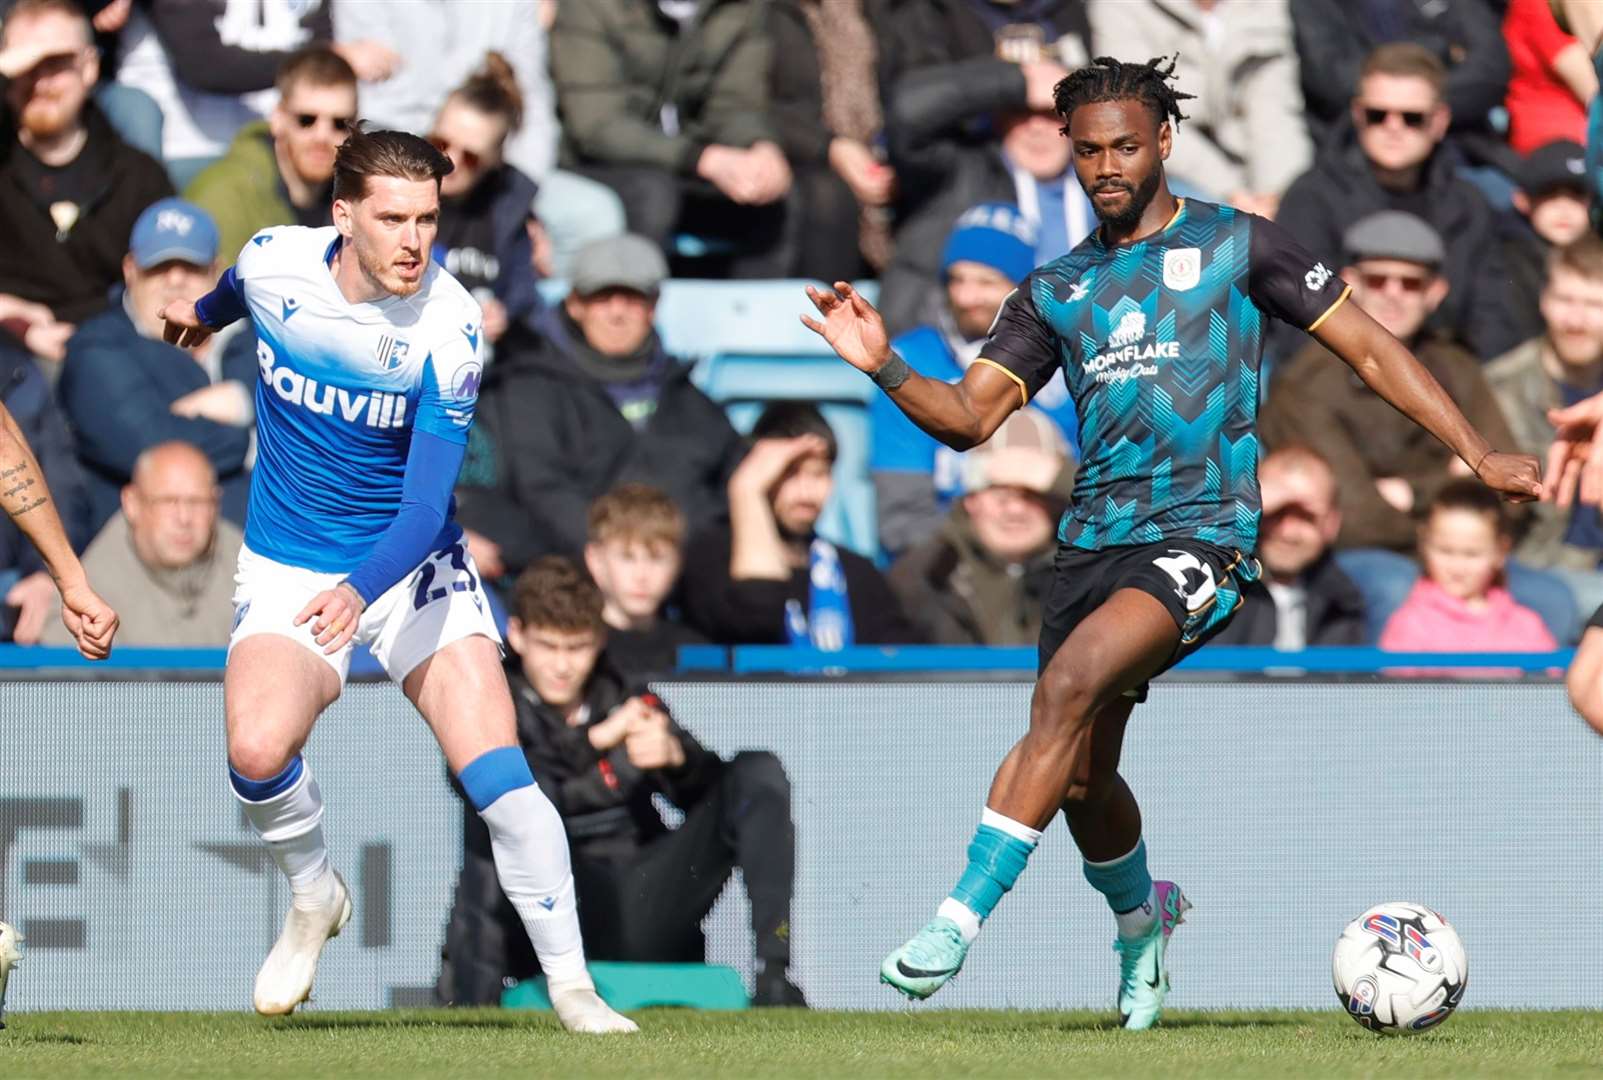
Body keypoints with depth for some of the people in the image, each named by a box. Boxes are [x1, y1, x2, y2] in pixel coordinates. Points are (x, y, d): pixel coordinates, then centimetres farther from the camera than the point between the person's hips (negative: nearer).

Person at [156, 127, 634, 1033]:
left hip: (413, 567, -1)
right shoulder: (274, 264, -13)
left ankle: (571, 987, -1)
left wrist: (361, 591, -43)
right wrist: (206, 312, 40)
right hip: (288, 572, 1)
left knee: (500, 776, -16)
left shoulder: (450, 330, -21)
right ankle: (315, 897, 7)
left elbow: (427, 503, -25)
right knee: (258, 752, -25)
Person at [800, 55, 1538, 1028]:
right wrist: (883, 366, -9)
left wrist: (1479, 455, 2)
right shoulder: (1056, 290, 16)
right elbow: (969, 416, 11)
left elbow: (1370, 348, 8)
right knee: (1080, 778, 7)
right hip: (1097, 540, 5)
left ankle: (960, 921, -32)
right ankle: (1142, 913, 41)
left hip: (1203, 537, -5)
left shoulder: (1236, 245, 5)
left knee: (1071, 684, -28)